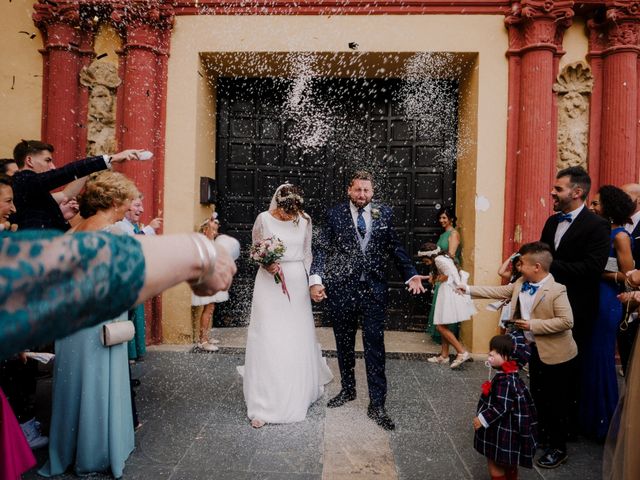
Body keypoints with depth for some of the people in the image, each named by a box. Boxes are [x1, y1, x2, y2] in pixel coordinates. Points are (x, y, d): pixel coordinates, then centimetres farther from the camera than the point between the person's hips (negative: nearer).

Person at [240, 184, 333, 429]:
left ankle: (299, 394, 34)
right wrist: (267, 264, -14)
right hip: (270, 284, -2)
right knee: (267, 341, -4)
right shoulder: (264, 219, -6)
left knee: (299, 340, 10)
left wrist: (305, 279, 10)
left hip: (297, 285, 3)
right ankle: (262, 405, 5)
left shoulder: (305, 220, 1)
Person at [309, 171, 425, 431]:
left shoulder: (384, 214, 5)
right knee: (344, 343, 16)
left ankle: (377, 404, 12)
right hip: (342, 289, 1)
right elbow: (321, 249, -5)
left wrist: (411, 274, -4)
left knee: (375, 346, 1)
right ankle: (348, 389, 37)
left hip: (374, 289, 0)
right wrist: (316, 279, -18)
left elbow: (396, 248, 7)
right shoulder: (335, 214, 0)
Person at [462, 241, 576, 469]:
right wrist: (469, 290, -1)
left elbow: (566, 321, -26)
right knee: (538, 397, 21)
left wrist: (533, 325, -26)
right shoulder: (520, 284, -2)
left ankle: (558, 448, 22)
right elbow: (499, 292, 3)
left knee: (556, 402, 6)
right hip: (536, 350, 8)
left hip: (557, 355, -8)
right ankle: (543, 435, 41)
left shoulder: (556, 290, -24)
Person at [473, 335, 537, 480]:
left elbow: (502, 407, -28)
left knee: (495, 463, 6)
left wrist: (483, 419, -21)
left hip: (501, 431, -10)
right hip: (505, 429, 10)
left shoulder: (504, 380, -29)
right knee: (508, 462, 25)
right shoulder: (509, 374, 1)